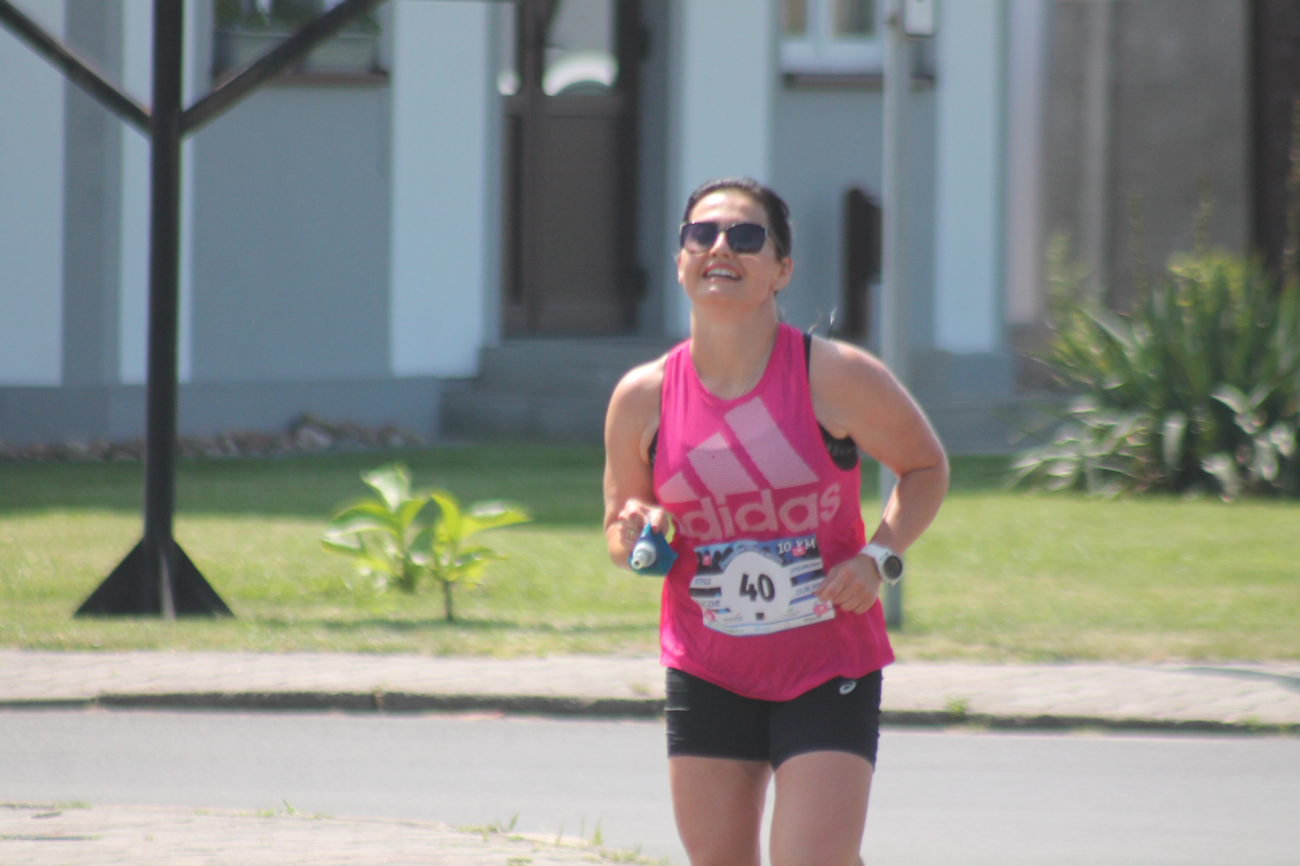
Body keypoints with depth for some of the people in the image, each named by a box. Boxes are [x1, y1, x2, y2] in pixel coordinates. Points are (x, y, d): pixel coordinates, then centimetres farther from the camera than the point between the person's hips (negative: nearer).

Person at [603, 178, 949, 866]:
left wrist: (880, 556, -10)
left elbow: (925, 466, 6)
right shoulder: (643, 397, -3)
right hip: (706, 674, 3)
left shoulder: (837, 377, -10)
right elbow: (619, 525, 12)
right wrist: (634, 538, -12)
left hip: (827, 670, -3)